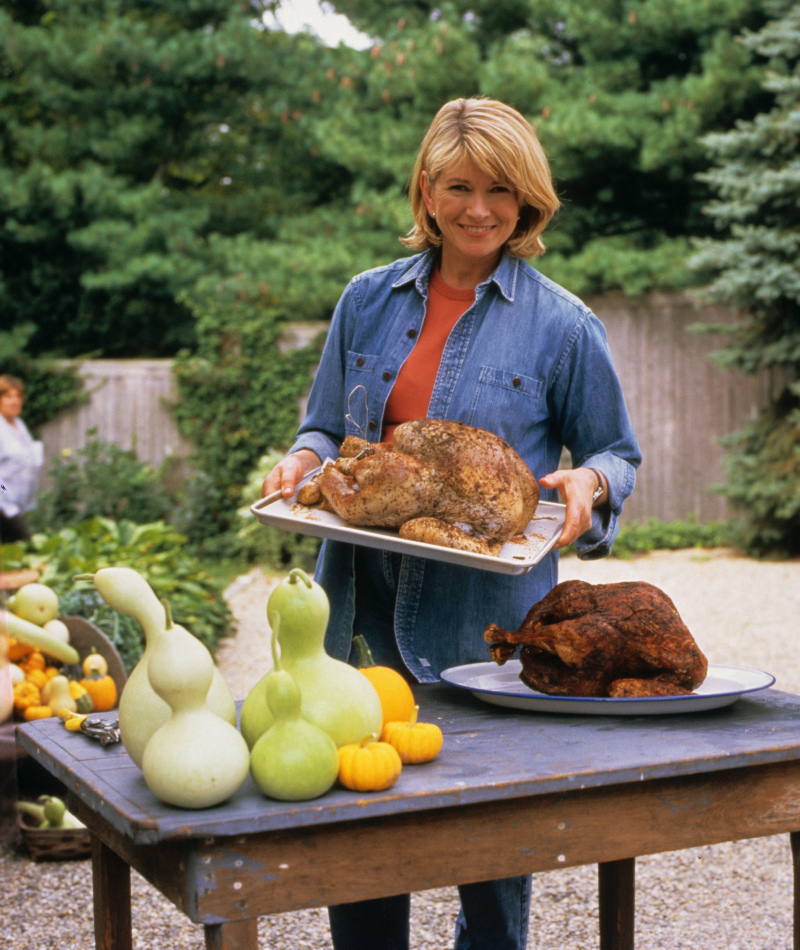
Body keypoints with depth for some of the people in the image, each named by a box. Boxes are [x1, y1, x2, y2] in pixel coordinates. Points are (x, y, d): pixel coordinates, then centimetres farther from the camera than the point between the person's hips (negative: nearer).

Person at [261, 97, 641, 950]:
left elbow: (617, 454, 7)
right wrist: (302, 460, -5)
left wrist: (587, 482, -15)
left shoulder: (561, 325, 0)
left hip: (487, 619, -2)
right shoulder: (368, 301, 9)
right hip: (365, 605, 3)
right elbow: (326, 426, 17)